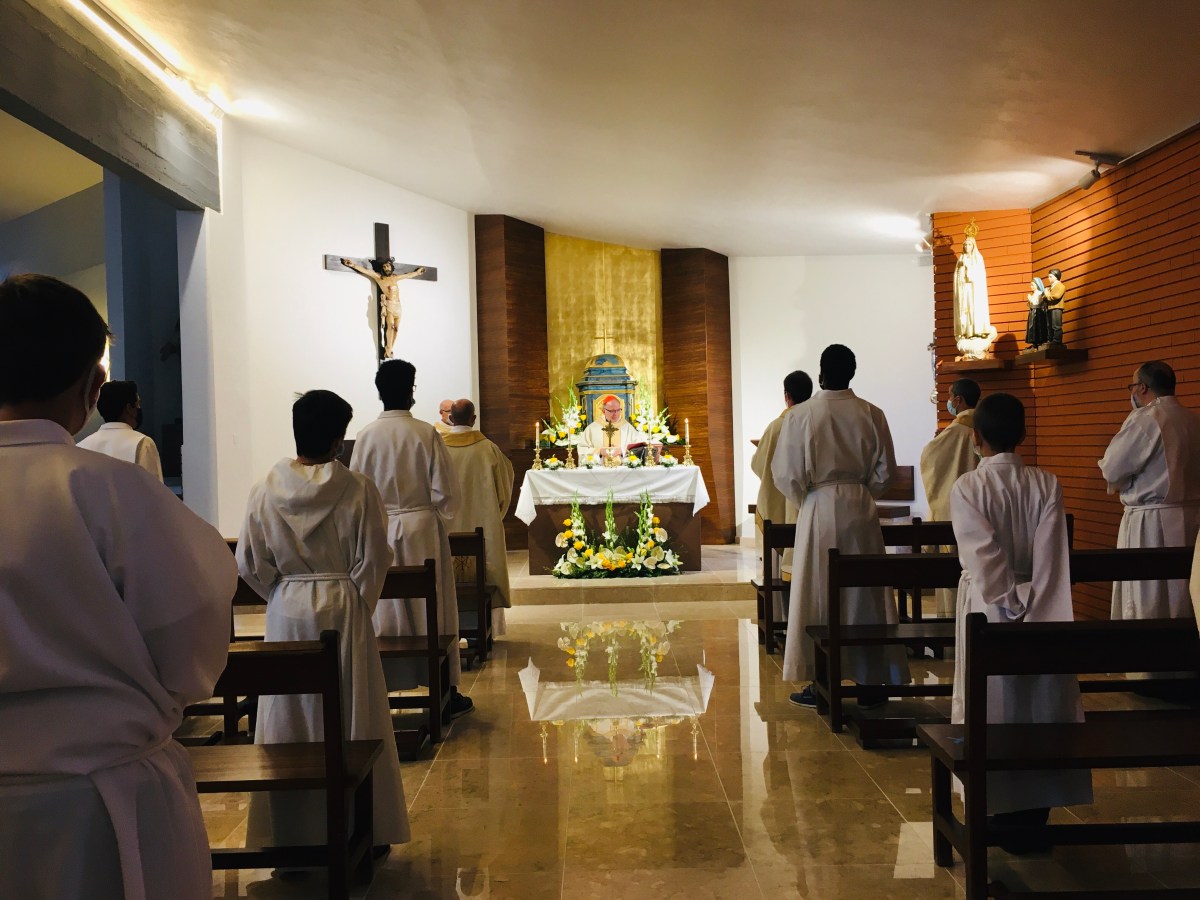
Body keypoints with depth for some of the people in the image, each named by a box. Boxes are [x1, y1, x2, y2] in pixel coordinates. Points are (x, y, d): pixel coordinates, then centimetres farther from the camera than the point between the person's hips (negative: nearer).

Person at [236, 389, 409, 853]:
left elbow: (249, 563, -1)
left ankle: (291, 826, 21)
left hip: (285, 614, 2)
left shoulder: (265, 490, -4)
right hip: (342, 610, -2)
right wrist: (358, 606, 5)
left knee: (288, 718, 13)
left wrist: (281, 594, 13)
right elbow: (373, 559, -8)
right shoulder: (358, 489, -11)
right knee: (349, 716, 8)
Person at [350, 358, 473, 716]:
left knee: (387, 613, 11)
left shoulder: (366, 436, -5)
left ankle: (386, 687, 16)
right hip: (422, 530, -2)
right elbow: (445, 490, -9)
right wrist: (440, 516, 8)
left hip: (379, 532, 2)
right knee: (432, 610, 8)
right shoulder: (425, 433, -10)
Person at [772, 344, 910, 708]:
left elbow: (786, 474, -6)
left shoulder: (799, 415, -8)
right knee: (865, 594, 10)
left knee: (818, 596, 7)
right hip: (861, 511, 2)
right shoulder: (871, 414, -3)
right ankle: (871, 682, 17)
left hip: (818, 511, -2)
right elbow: (884, 470, 2)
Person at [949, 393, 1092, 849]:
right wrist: (1034, 611, -13)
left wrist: (1010, 610, -14)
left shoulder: (966, 489, -9)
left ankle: (1006, 815, 12)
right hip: (1042, 617, 3)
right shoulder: (1048, 485, -2)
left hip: (990, 612, -2)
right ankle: (1037, 809, 19)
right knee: (1040, 708, 12)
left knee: (996, 712, 6)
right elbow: (1052, 556, -10)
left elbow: (983, 558, -16)